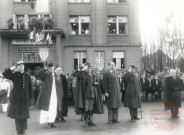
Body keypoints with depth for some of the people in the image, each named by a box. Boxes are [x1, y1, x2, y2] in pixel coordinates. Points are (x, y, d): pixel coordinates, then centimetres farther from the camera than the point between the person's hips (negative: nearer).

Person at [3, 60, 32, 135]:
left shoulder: (27, 75, 6)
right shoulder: (14, 75, -1)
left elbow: (30, 87, 8)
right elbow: (5, 74, -18)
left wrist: (30, 97, 5)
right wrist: (12, 68, -15)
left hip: (25, 98, 2)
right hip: (16, 98, -2)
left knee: (24, 114, 7)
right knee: (17, 114, 5)